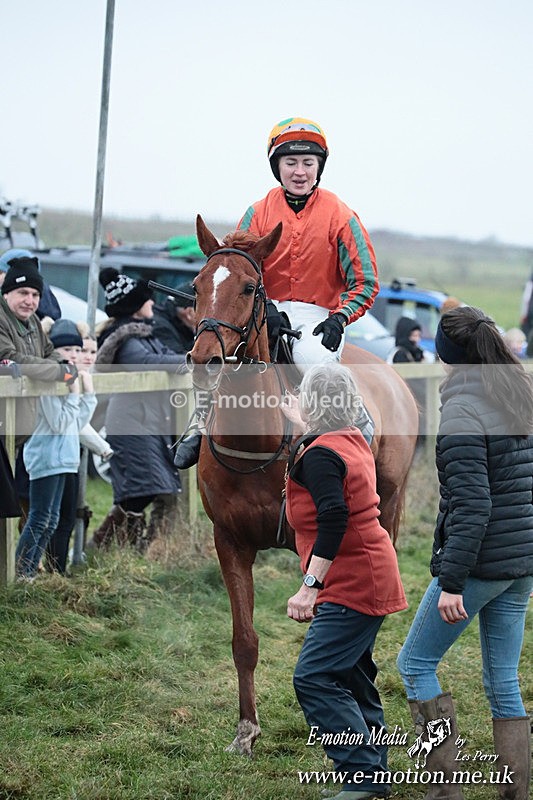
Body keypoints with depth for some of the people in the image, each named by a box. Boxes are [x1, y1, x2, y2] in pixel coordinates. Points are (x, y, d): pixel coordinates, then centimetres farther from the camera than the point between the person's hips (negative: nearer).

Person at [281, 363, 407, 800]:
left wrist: (309, 587, -29)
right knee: (353, 679, 16)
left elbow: (334, 519, -28)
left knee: (315, 678, -14)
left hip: (351, 584, -10)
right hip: (370, 579, 10)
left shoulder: (320, 456, -18)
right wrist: (303, 426, 45)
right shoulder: (353, 440, 10)